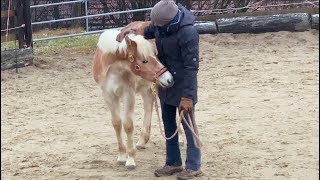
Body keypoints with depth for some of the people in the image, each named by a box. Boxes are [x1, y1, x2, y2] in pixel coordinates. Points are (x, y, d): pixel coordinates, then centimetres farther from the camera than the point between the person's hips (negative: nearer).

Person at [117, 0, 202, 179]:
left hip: (182, 84, -8)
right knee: (168, 123, 16)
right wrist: (130, 32, 0)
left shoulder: (188, 33, -29)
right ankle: (173, 162, 29)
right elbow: (148, 32, 18)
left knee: (188, 124, 2)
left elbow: (191, 67, -26)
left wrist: (188, 96, -27)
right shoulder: (161, 22, -6)